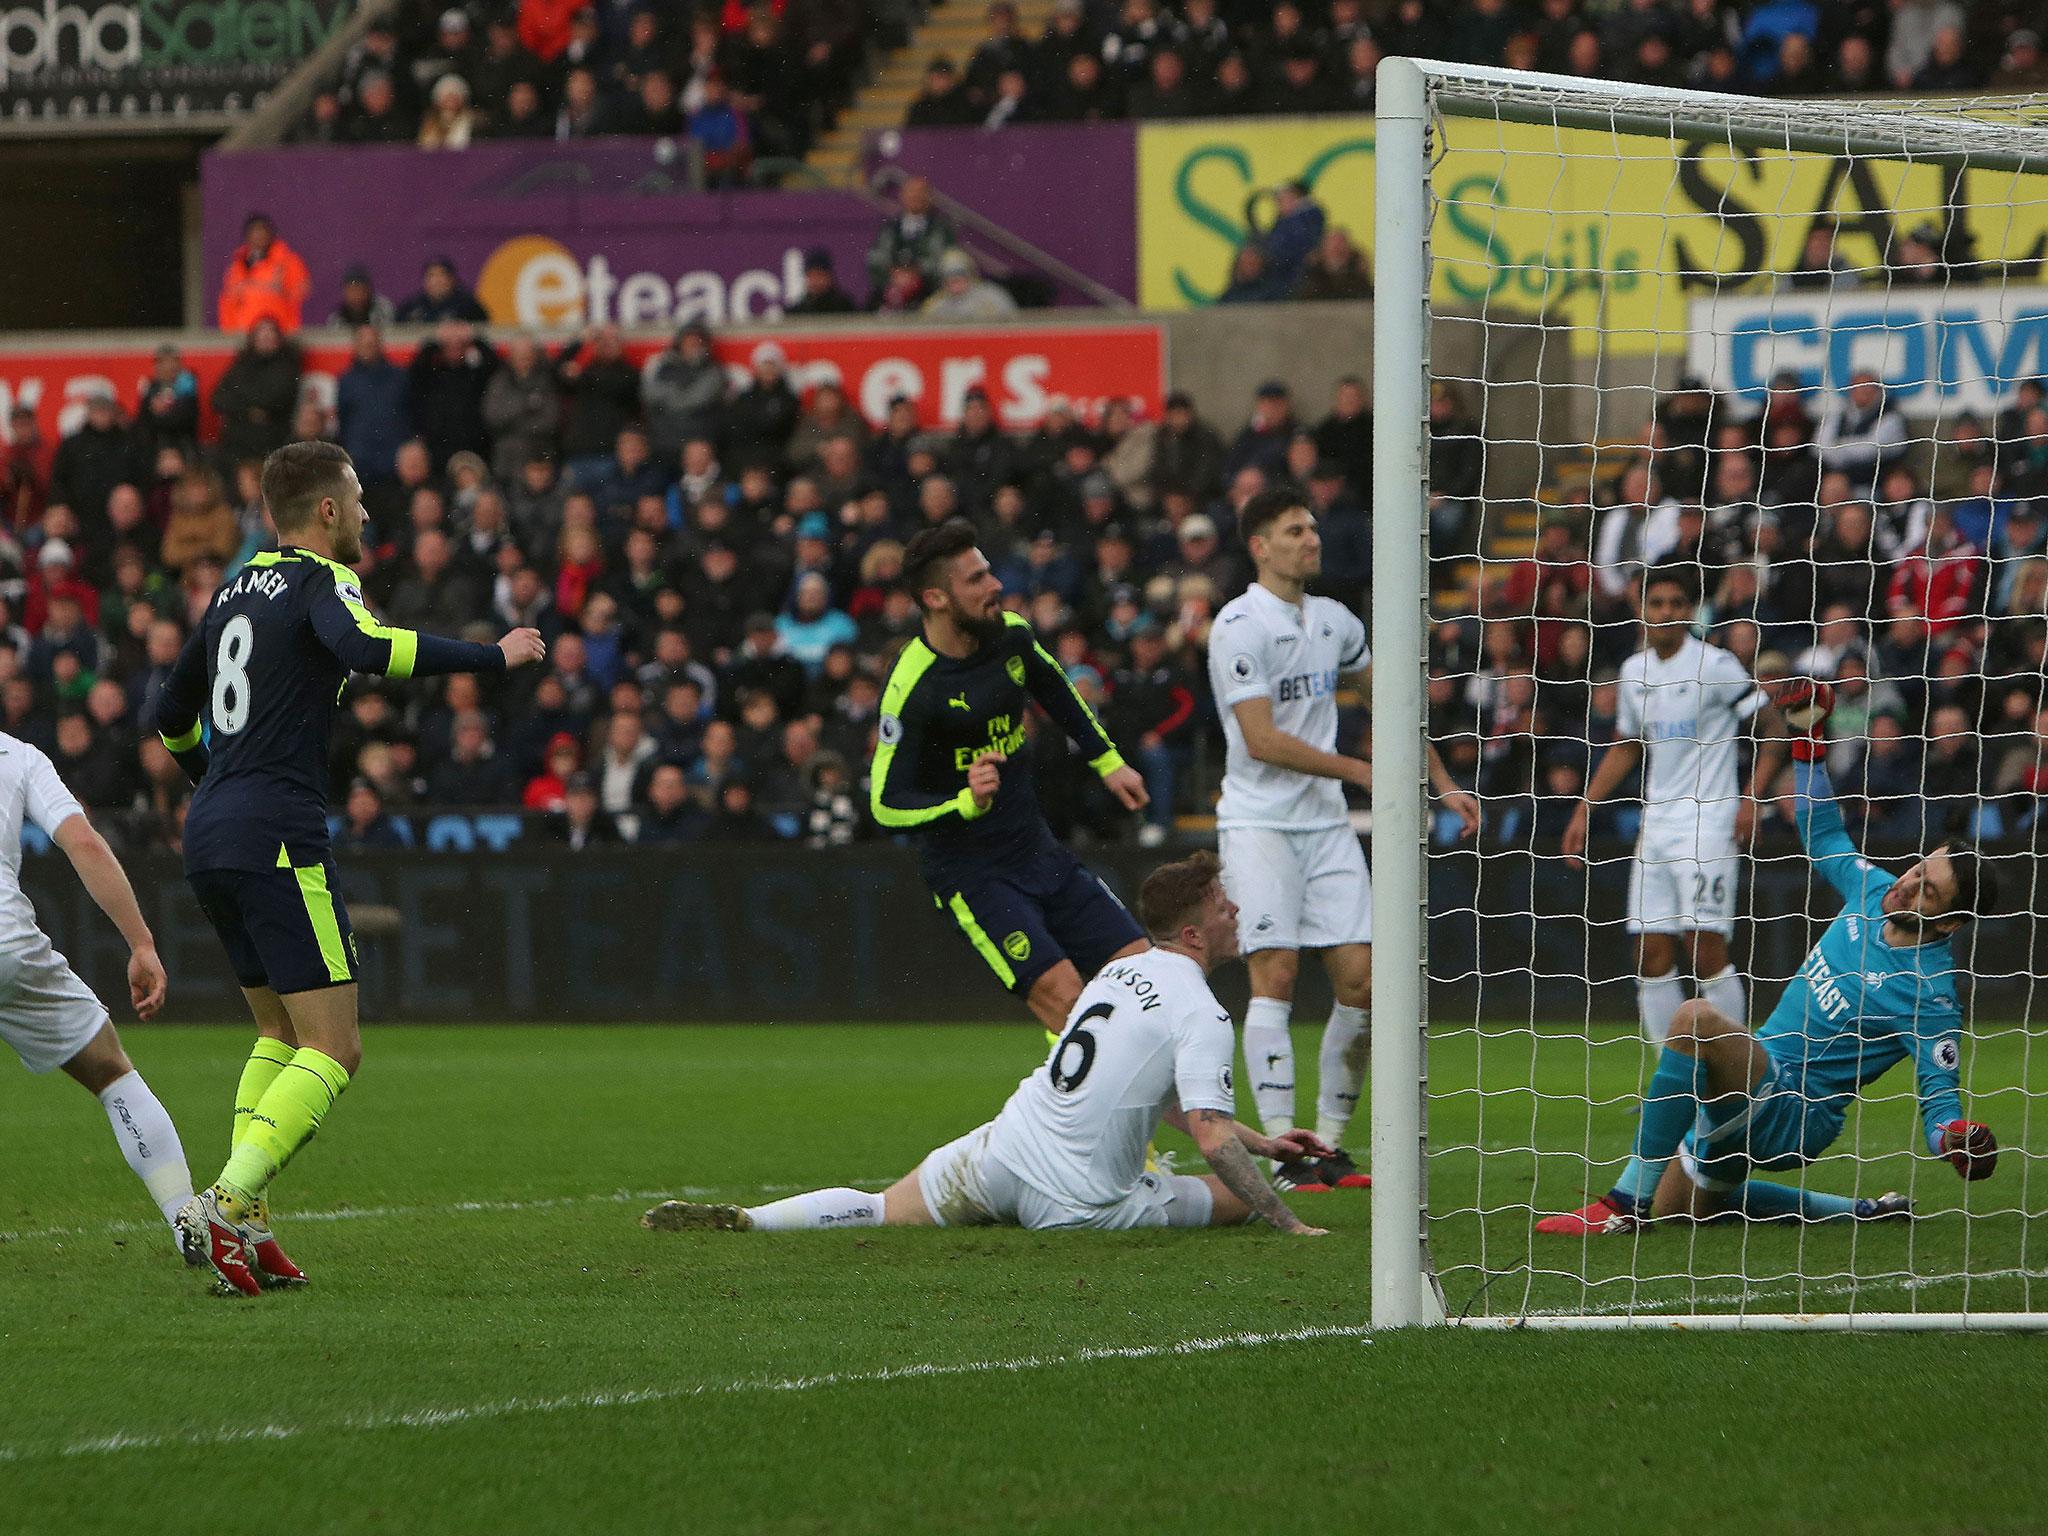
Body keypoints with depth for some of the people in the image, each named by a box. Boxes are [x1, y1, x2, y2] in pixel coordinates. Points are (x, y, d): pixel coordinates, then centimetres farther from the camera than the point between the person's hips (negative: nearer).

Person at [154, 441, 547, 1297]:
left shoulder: (237, 590, 18)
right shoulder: (320, 580, -6)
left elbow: (174, 715, 28)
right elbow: (368, 648, -29)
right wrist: (495, 656, -20)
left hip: (210, 839, 9)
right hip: (277, 840, -9)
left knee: (280, 1033, 20)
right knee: (333, 1050, -7)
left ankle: (243, 1223, 9)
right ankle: (227, 1206, -21)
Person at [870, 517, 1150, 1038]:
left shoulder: (1009, 634, -1)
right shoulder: (911, 690, -21)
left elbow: (1055, 691, 23)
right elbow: (886, 805, -18)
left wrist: (1109, 761, 24)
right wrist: (965, 803, -33)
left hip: (1038, 851, 7)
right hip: (971, 872, -7)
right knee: (1063, 996, -21)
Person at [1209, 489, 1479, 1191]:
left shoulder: (1334, 621, 11)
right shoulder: (1241, 626, -11)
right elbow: (1261, 740, -16)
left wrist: (1444, 784, 21)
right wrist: (1359, 770, -12)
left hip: (1327, 822, 6)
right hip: (1259, 823, -6)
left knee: (1360, 977, -1)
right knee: (1275, 976, -12)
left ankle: (1331, 1142, 8)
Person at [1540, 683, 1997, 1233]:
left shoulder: (1929, 996, -17)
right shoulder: (1876, 893, 4)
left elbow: (1940, 1096, -16)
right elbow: (1823, 836, 22)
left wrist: (1956, 1137, -37)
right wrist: (1808, 739, 18)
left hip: (1793, 1119, -9)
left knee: (1697, 1018, -34)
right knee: (1679, 1208, 20)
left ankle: (1627, 1203, -30)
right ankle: (1861, 1211, 24)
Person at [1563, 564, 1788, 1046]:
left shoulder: (1714, 665, -7)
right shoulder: (1634, 671, 12)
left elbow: (1773, 733, -4)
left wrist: (1751, 798, -16)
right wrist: (1584, 811, 19)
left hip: (1708, 822, -6)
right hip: (1655, 822, 6)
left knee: (1706, 951, -14)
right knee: (1651, 954, 1)